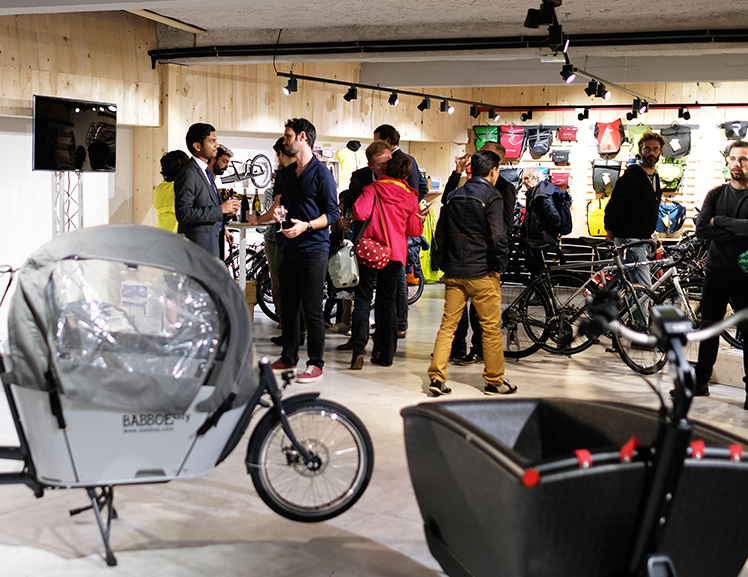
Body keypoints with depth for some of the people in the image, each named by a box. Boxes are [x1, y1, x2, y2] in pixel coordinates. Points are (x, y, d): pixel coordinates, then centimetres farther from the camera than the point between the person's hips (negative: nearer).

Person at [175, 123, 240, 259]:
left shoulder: (207, 171, 17)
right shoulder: (188, 174, -14)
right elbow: (184, 213, -22)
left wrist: (226, 209, 5)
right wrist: (220, 210, -19)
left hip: (214, 244, 9)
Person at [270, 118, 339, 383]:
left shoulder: (321, 173, -8)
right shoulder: (287, 172, 14)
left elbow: (332, 213, -10)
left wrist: (306, 225, -23)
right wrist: (281, 212, 4)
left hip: (314, 249, -7)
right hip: (291, 247, 7)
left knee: (312, 308, -5)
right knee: (288, 306, 12)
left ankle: (316, 363, 3)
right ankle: (289, 357, 23)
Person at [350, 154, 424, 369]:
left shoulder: (373, 188, -4)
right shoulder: (411, 197, 4)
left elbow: (360, 213, -18)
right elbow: (414, 230, 7)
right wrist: (421, 218, 26)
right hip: (396, 253, 2)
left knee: (363, 297, 2)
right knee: (387, 301, 10)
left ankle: (358, 349, -12)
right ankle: (386, 354, 12)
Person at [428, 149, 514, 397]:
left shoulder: (453, 196, 11)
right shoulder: (491, 197, -9)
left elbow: (440, 233, 14)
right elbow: (498, 236, -18)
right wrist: (499, 265, -6)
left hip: (454, 272, 6)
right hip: (482, 273, -5)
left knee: (448, 325, 8)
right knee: (491, 327, 5)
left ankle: (437, 378, 3)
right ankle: (494, 381, 13)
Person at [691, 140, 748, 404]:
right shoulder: (717, 194, 6)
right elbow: (701, 229, -8)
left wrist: (720, 221, -14)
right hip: (716, 271, 3)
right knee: (709, 329, 10)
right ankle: (701, 381, 20)